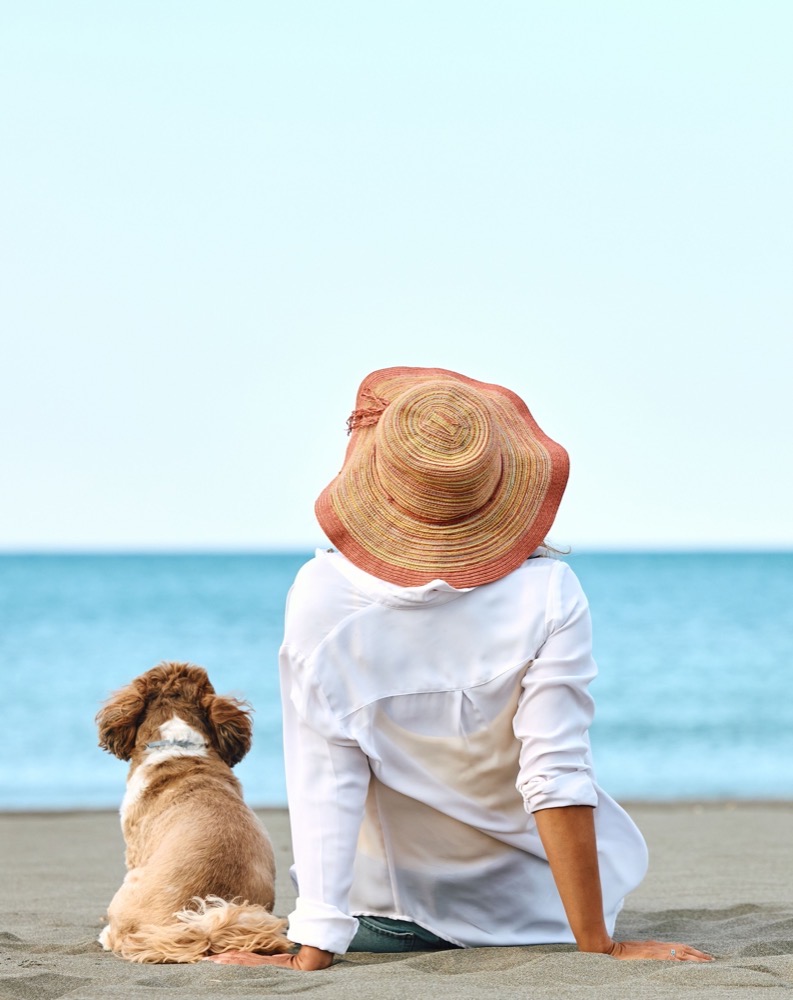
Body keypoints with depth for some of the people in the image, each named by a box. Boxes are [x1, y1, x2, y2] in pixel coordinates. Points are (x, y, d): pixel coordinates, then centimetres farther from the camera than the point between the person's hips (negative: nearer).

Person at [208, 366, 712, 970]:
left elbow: (324, 785, -23)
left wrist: (313, 951, -21)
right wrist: (597, 945, -20)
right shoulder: (546, 597, -25)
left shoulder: (322, 597, -23)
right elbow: (557, 780, -26)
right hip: (531, 914, -1)